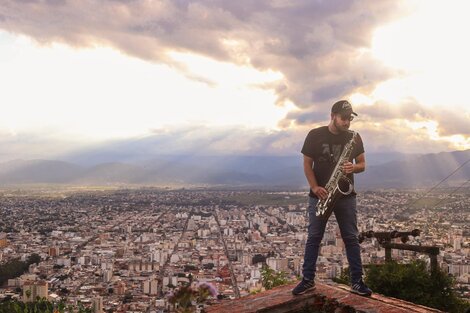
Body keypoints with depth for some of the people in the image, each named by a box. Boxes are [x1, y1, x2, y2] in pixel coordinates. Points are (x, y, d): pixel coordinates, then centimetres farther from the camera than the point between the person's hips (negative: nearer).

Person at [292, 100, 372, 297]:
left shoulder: (354, 138, 3)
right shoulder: (315, 135, -5)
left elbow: (362, 164, 9)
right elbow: (307, 164, -2)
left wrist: (354, 167, -16)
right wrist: (315, 188, -14)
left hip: (346, 195, 2)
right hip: (320, 195, -2)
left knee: (351, 238, 2)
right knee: (314, 237, 3)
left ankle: (357, 282, 9)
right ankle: (308, 280, 11)